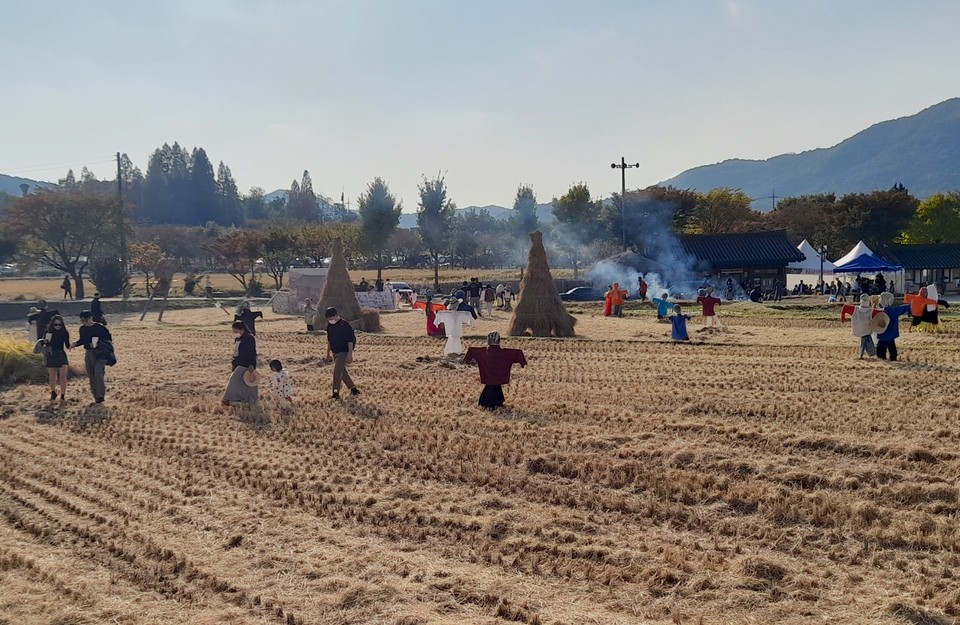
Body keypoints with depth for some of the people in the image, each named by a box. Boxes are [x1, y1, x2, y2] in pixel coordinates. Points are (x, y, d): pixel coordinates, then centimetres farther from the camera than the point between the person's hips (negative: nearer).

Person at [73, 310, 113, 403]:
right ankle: (96, 397, 16)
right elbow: (82, 340, 20)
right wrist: (75, 344, 0)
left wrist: (99, 343, -19)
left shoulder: (100, 327, -8)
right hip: (89, 353, 6)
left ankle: (101, 395, -19)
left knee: (98, 372, -21)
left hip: (100, 353, -6)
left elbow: (109, 338, -4)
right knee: (91, 375, 6)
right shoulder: (82, 329, 7)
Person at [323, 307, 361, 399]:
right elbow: (329, 340, 18)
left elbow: (351, 341, -16)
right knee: (342, 371, 12)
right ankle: (353, 389, 23)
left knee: (337, 371, -14)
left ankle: (336, 393, -11)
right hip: (335, 353, 8)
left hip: (343, 352, -8)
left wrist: (350, 354, -19)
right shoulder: (329, 326, 7)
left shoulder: (345, 325, -16)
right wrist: (328, 354, 21)